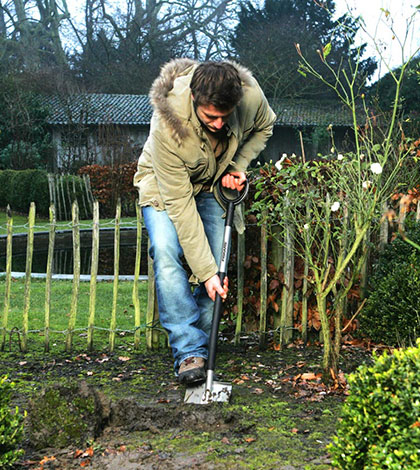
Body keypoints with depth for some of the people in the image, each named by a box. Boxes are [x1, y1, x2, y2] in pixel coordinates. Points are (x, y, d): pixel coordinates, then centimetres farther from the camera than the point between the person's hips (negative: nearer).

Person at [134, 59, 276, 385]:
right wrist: (206, 272, -34)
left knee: (218, 262, -10)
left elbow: (264, 127, 0)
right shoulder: (167, 125, -39)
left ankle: (198, 348, 7)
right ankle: (189, 351, -22)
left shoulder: (250, 94, -28)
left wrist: (237, 167, -16)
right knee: (166, 251, -28)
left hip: (213, 186, 3)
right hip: (164, 186, -3)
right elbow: (179, 205, -35)